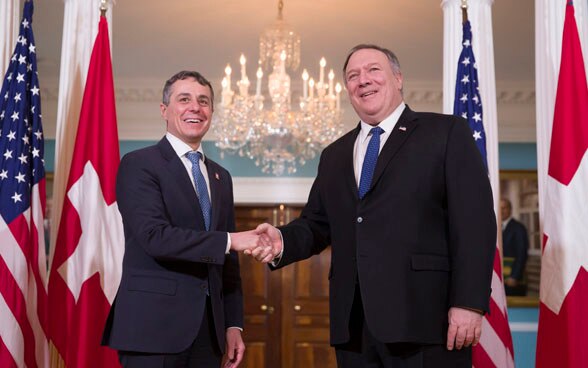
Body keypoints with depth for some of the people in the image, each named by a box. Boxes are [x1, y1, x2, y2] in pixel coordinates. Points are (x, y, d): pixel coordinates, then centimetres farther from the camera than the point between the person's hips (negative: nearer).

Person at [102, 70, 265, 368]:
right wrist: (230, 241, -18)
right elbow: (154, 236, -19)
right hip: (154, 326, -5)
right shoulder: (138, 165, -5)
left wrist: (233, 323, 11)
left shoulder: (220, 176, 14)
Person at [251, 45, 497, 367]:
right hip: (353, 323, 5)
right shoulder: (335, 155, 20)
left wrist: (468, 302, -14)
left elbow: (475, 222, -6)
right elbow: (317, 224, 16)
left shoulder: (446, 133, 3)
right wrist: (284, 240, -6)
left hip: (425, 318, -5)